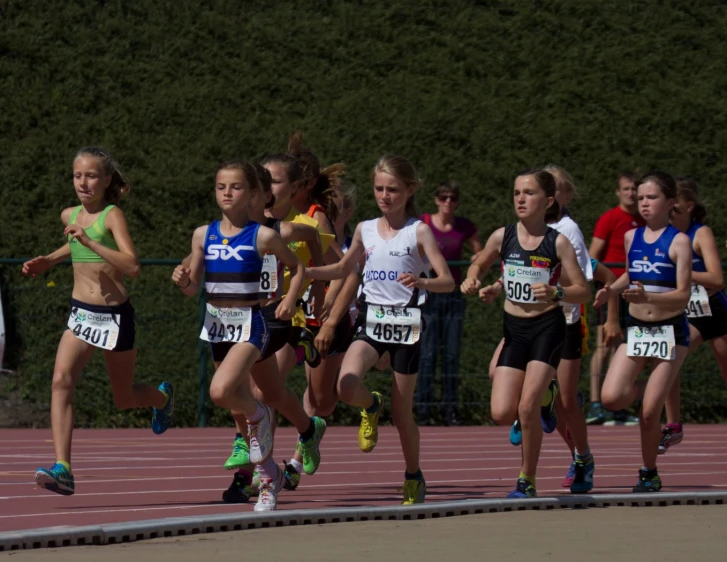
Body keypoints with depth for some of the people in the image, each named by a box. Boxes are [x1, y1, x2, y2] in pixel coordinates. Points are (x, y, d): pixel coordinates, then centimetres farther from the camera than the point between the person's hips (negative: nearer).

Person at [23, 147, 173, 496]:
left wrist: (89, 242, -31)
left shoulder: (112, 215, -13)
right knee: (61, 379, -20)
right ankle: (62, 468, -27)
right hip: (80, 313, 4)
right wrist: (49, 261, 15)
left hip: (114, 316, -4)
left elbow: (132, 266, -26)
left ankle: (162, 396, 49)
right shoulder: (70, 216, 5)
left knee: (124, 398, 12)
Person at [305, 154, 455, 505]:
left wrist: (422, 282, -31)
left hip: (406, 323, -3)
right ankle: (371, 407, 12)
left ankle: (414, 478, 26)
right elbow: (343, 269, 24)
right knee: (347, 386, -24)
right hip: (371, 322, 3)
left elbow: (448, 281, -10)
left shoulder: (419, 232, -4)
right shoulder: (365, 230, 8)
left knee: (402, 413, 4)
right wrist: (302, 272, 11)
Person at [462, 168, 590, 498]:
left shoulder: (557, 243, -8)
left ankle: (527, 481, 4)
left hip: (548, 327, -3)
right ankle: (543, 397, 29)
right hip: (514, 328, 3)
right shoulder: (502, 237, -1)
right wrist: (472, 281, -5)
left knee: (526, 409, -14)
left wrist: (556, 293, -26)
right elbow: (479, 264, 17)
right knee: (502, 415, -6)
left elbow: (583, 292, -7)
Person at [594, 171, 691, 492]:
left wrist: (647, 296, -29)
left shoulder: (678, 242, -9)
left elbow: (683, 295, -14)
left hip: (669, 332, -4)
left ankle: (649, 474, 16)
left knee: (649, 412, -5)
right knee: (611, 398, -14)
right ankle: (645, 388, 19)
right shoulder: (631, 238, 6)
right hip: (635, 330, 4)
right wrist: (610, 291, 4)